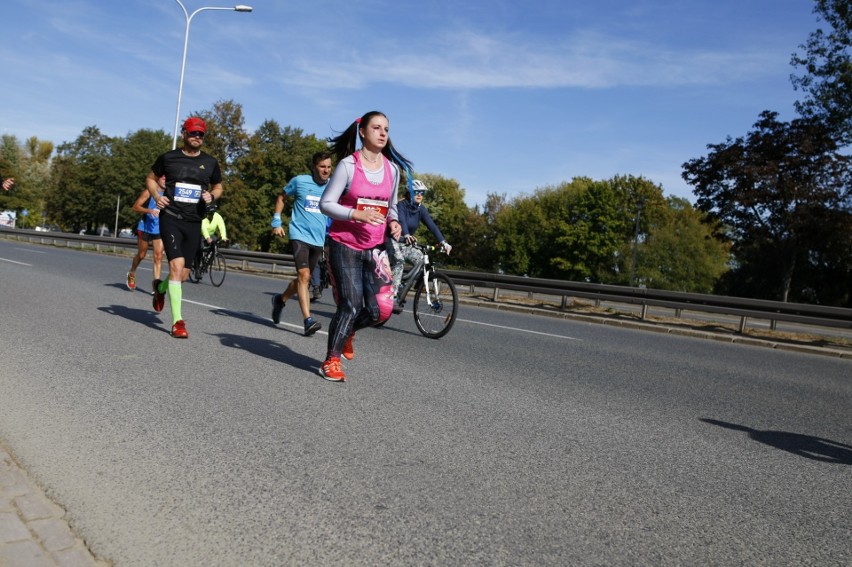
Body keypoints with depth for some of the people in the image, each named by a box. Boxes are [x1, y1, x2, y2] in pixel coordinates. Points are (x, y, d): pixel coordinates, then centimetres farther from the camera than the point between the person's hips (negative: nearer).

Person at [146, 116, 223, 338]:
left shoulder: (210, 162, 6)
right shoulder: (168, 158, 2)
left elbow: (218, 187, 20)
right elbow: (151, 178, 16)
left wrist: (212, 196, -3)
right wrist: (156, 196, -3)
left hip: (194, 222, 3)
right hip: (170, 218, -3)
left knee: (183, 275, 9)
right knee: (176, 265, -18)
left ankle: (161, 288, 45)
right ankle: (177, 321, -14)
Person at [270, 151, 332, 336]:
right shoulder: (300, 181, -2)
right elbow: (281, 197, 12)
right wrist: (276, 222, 5)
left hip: (319, 239, 4)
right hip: (300, 235, -4)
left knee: (304, 279, 15)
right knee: (304, 275, -19)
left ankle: (281, 299, 41)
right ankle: (308, 320, -22)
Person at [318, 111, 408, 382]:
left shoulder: (392, 168, 6)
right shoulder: (348, 165, -9)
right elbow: (326, 203, -10)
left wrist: (394, 223, -4)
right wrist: (357, 214, -24)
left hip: (375, 248, 5)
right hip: (344, 246, -4)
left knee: (381, 310, -2)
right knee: (351, 305, -7)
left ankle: (347, 331, 31)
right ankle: (331, 360, 13)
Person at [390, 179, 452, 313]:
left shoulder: (421, 209, -3)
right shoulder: (401, 205, -18)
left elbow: (431, 225, -15)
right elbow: (401, 221, -37)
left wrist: (443, 242, -29)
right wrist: (407, 235, -58)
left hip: (407, 244, 6)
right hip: (394, 241, -6)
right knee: (399, 261, -31)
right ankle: (393, 299, -33)